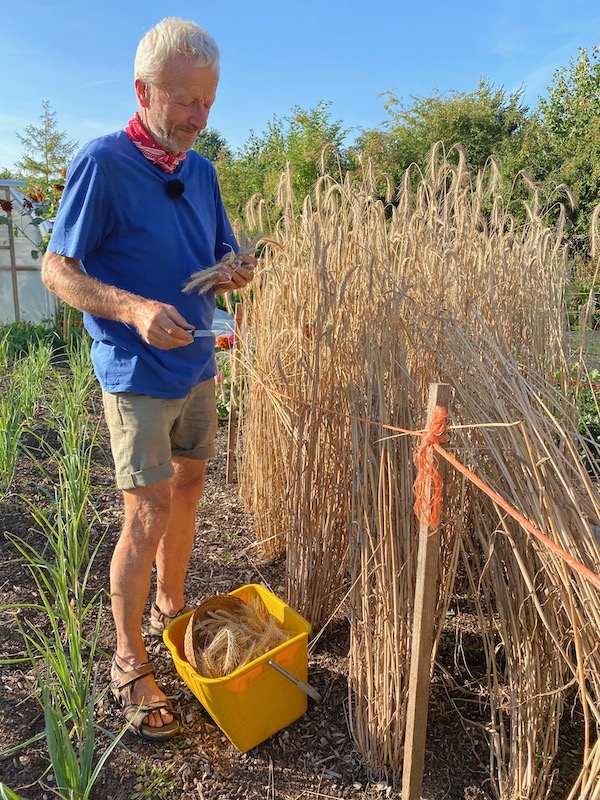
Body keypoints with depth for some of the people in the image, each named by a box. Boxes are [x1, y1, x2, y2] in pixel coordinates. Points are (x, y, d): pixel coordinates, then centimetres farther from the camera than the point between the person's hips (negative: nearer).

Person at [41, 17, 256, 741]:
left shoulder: (200, 169, 8)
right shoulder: (101, 164, -12)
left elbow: (218, 259, 15)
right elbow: (56, 270, -13)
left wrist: (234, 272, -10)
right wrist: (134, 308, -30)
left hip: (196, 363, 7)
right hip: (136, 374, -7)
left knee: (187, 488, 16)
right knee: (148, 514, -5)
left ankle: (169, 609, 38)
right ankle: (128, 662, 16)